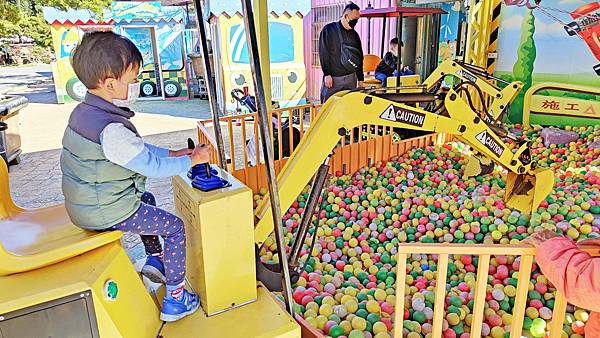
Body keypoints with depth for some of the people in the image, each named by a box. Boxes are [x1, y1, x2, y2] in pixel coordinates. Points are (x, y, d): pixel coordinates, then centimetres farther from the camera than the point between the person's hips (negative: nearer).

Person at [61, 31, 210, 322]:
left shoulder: (85, 111, 3)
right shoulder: (111, 129, -31)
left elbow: (137, 149, 10)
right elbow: (153, 166, -25)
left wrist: (173, 153, 8)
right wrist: (193, 160, -11)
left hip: (85, 203, 10)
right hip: (108, 213, -10)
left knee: (146, 200, 32)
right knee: (175, 226, -1)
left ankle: (154, 258, 39)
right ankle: (174, 299, 7)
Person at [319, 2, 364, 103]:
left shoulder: (354, 35, 13)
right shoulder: (329, 30, -1)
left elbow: (359, 58, 17)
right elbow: (323, 53, -6)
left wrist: (360, 79, 14)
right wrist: (327, 74, -13)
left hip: (351, 78, 4)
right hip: (333, 78, -4)